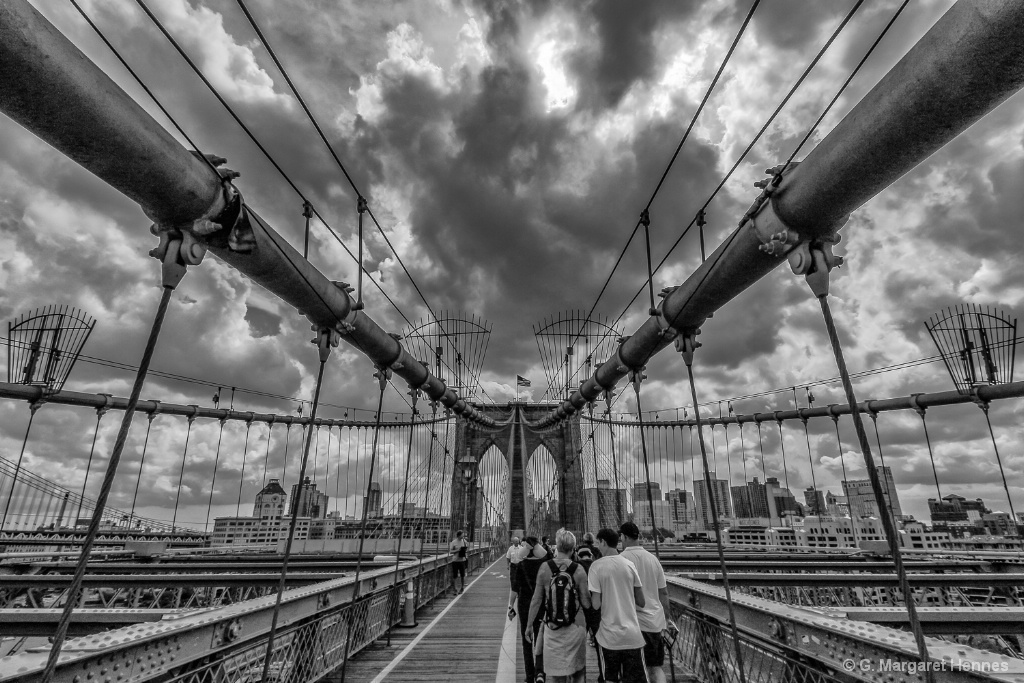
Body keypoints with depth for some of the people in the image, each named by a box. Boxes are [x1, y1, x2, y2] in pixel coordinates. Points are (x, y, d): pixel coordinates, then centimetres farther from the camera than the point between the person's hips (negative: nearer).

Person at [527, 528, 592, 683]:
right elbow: (587, 603, -7)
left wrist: (529, 625, 7)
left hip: (552, 628, 0)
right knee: (577, 670, 21)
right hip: (575, 627, 0)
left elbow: (536, 600, -4)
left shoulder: (545, 568, -10)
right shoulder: (578, 570, -11)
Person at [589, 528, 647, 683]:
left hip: (609, 636, -2)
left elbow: (596, 605, -11)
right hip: (633, 635, 2)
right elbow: (642, 602, 4)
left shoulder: (596, 566, -9)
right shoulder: (629, 565, -1)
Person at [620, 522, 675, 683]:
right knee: (656, 667, 14)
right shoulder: (653, 558, 6)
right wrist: (667, 617, 19)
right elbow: (663, 592, 10)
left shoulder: (622, 558, -11)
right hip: (655, 621, 5)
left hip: (634, 621, -5)